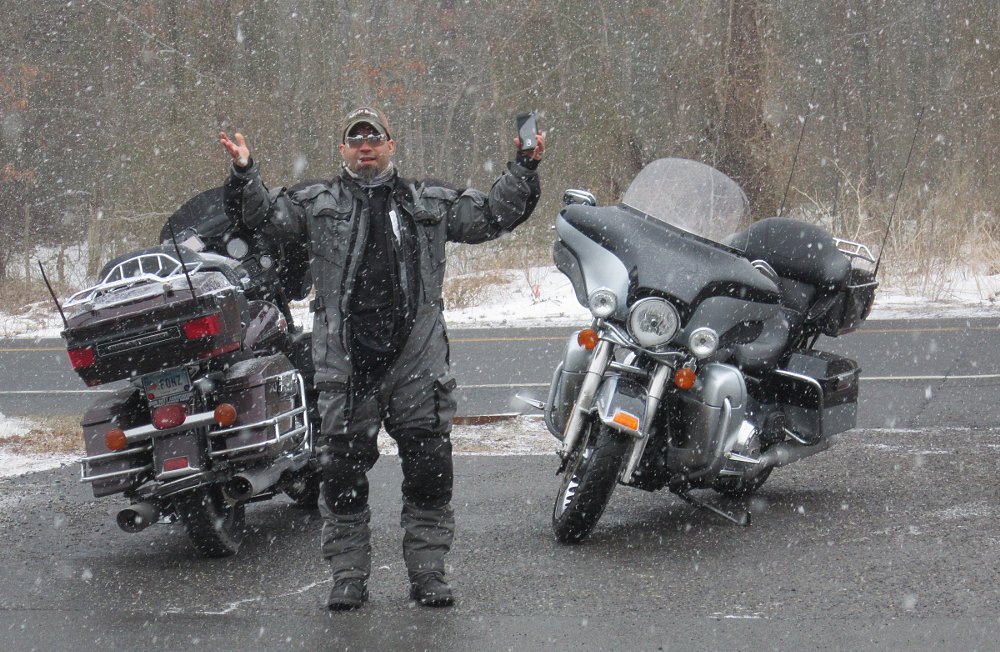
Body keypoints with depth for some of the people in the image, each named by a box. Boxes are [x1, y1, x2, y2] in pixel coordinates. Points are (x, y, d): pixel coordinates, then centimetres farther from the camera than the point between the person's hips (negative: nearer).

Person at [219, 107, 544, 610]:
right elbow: (263, 214, 5)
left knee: (430, 465, 1)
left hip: (417, 361, 1)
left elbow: (492, 214, 18)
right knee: (343, 469, 2)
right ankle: (349, 575, 12)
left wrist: (524, 170, 7)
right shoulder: (318, 204, 12)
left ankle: (427, 572, 11)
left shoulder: (431, 203, 16)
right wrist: (244, 173, -12)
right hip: (345, 363, -1)